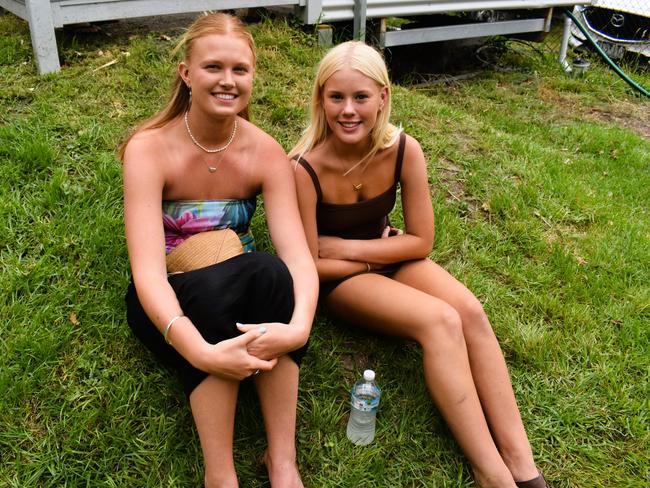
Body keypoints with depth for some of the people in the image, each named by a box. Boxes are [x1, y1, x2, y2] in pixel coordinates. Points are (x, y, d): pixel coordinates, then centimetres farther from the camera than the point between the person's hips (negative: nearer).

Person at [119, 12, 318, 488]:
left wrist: (298, 326, -43)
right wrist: (201, 351, -47)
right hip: (173, 302, -2)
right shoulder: (150, 148, -18)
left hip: (241, 291, 2)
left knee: (269, 270, -32)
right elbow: (148, 270, -29)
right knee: (212, 287, -36)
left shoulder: (267, 153, -11)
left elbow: (298, 256, -21)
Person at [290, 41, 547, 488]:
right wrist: (376, 256, -11)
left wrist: (346, 246, -15)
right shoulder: (305, 170, -26)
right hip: (335, 278, -4)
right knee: (439, 321, -28)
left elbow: (421, 241, -9)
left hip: (387, 252, 4)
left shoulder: (404, 150, -16)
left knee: (470, 310, -23)